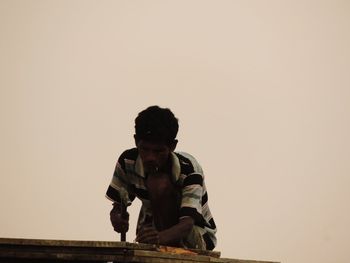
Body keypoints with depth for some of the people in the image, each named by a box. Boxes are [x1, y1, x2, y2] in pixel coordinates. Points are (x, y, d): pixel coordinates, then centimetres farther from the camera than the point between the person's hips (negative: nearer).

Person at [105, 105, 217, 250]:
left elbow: (187, 223, -38)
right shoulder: (127, 162, -14)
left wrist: (162, 237, -61)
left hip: (197, 236, -5)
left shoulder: (189, 169, -27)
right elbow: (118, 205, -6)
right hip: (154, 231, 5)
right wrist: (117, 218, -33)